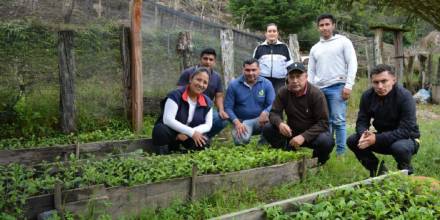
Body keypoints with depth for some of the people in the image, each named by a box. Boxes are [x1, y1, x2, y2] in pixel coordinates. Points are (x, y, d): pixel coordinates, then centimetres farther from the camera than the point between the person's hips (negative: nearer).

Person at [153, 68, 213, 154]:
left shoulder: (207, 102, -3)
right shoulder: (176, 95, -18)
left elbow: (208, 125, -6)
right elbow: (168, 119, -27)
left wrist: (187, 134, -23)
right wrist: (191, 132, -31)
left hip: (189, 136, 5)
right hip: (171, 132, -4)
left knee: (204, 142, -24)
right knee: (161, 130, -37)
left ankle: (175, 147, 2)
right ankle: (160, 155, -7)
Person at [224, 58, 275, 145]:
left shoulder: (266, 84, -2)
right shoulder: (234, 85, -3)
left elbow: (272, 105, -8)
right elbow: (228, 107, -4)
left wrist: (265, 113, -32)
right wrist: (237, 122, -20)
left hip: (260, 121, 1)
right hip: (242, 122, -1)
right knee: (241, 140, -32)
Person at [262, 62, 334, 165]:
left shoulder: (316, 94, -18)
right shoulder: (283, 92, -8)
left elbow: (323, 122, -20)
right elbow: (274, 113, -6)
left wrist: (304, 136, -32)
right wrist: (280, 123, -31)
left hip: (312, 133, -3)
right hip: (292, 132, 3)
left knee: (326, 141, -35)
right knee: (267, 129, -19)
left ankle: (318, 162, 0)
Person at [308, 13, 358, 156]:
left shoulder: (343, 42, 6)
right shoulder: (315, 48, 18)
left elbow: (352, 64, -2)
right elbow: (311, 71, 18)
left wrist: (348, 85, -11)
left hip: (337, 87, -4)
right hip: (319, 89, 4)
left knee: (338, 121, -7)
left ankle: (341, 153, 0)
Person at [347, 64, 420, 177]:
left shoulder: (405, 96, -23)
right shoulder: (367, 96, -9)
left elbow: (406, 130, -29)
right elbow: (362, 121, -6)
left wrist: (377, 139, -36)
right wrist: (364, 134, -31)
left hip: (406, 139, -4)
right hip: (382, 138, 5)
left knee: (399, 147, -38)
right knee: (352, 141, -13)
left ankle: (406, 172, -3)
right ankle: (378, 170, 6)